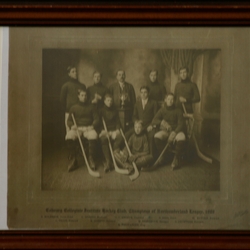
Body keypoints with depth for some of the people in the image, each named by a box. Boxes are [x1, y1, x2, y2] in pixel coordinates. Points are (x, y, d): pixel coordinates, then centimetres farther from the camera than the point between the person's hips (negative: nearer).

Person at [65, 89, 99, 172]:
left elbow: (96, 119, 9)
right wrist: (72, 125, -12)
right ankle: (72, 160, -22)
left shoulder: (91, 107, 16)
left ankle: (91, 159, -22)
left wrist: (93, 126, -12)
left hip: (88, 128, 0)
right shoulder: (74, 108, 15)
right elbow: (69, 120, 12)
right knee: (69, 136, -34)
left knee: (93, 136, -37)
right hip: (77, 128, 0)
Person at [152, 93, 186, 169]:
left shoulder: (178, 111, 5)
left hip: (176, 130, -1)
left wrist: (174, 132, -24)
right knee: (157, 136, -34)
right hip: (165, 131, 1)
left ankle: (177, 159, -15)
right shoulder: (162, 110, 10)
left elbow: (181, 124, -6)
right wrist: (162, 122, -22)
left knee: (181, 138, -38)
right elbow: (154, 121, -1)